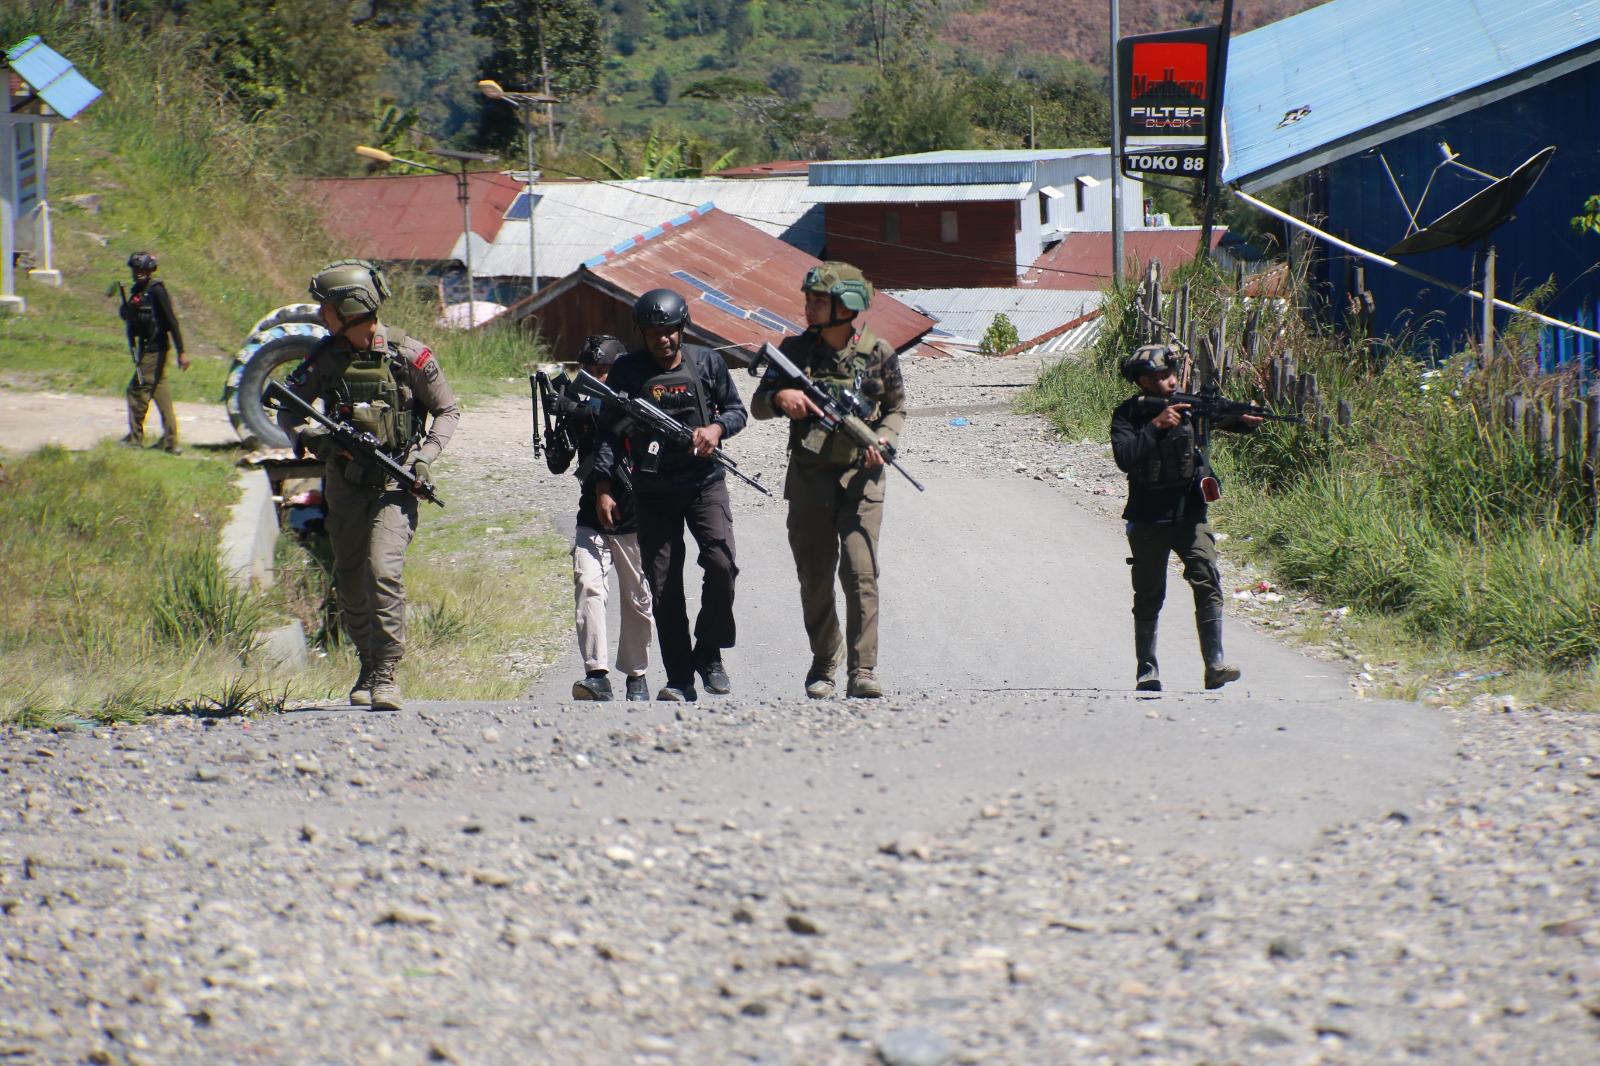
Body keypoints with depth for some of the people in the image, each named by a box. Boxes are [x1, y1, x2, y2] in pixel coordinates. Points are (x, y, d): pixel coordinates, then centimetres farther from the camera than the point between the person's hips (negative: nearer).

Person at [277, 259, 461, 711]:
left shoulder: (408, 356, -10)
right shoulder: (326, 356, 2)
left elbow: (449, 410, 2)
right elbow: (289, 408, 9)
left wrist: (425, 454, -13)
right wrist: (304, 434, -13)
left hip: (395, 482, -5)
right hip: (345, 482, 5)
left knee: (383, 571, -20)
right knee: (350, 584, 11)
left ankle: (387, 675, -16)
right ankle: (368, 666, 30)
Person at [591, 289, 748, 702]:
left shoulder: (706, 363, 2)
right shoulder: (628, 371, 1)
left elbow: (737, 409, 11)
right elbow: (610, 431, 5)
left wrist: (717, 428, -12)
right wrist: (603, 488, -1)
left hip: (704, 481, 0)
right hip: (653, 492, 1)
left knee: (721, 563, -20)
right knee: (663, 586, 0)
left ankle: (708, 653, 0)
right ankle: (679, 680, 7)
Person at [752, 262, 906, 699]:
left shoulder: (878, 353, -1)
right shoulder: (795, 350, 3)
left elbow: (897, 408, 10)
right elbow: (757, 405, 5)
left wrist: (884, 438, -11)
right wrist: (780, 398, -19)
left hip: (860, 476, -2)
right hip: (809, 477, 2)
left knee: (860, 571, -14)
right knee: (814, 576, 6)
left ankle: (862, 671, -13)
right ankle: (824, 660, 24)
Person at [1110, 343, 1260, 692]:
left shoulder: (1188, 405, 0)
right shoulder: (1128, 414, -7)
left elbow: (1224, 418, -12)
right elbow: (1125, 459, -21)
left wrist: (1244, 420, -34)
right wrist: (1156, 425, -27)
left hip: (1189, 515, 1)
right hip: (1148, 520, -1)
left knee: (1207, 582, -15)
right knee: (1148, 597, 8)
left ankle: (1215, 664, -19)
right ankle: (1147, 671, 20)